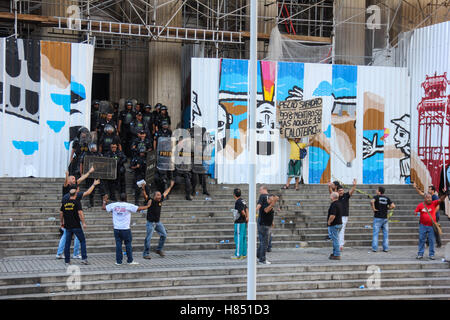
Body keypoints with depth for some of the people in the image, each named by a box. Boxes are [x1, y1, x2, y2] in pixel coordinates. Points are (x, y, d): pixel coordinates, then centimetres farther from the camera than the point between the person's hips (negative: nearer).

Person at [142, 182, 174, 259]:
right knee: (148, 238, -6)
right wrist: (143, 189, -50)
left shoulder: (160, 200, 3)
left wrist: (170, 186, 30)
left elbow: (165, 193, 18)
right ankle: (146, 254, 0)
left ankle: (159, 250, 21)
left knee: (164, 235, 6)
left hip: (158, 222, 7)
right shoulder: (150, 201, -13)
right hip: (150, 223, -6)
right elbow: (145, 196, -31)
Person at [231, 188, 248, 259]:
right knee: (243, 238, 12)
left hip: (239, 222, -9)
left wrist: (245, 217, 3)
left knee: (238, 238, -5)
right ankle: (244, 254, 16)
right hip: (244, 222, 9)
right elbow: (247, 209, 7)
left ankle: (238, 255, -4)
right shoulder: (243, 200, 11)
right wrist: (247, 217, -4)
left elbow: (243, 212, -17)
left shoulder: (238, 202, -16)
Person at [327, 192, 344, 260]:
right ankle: (335, 253, 27)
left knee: (335, 240, -5)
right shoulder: (339, 203, 8)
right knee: (335, 239, 18)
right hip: (339, 223, 10)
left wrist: (329, 222, -15)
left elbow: (332, 216, -27)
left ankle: (337, 255, -1)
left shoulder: (334, 205, -22)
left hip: (334, 224, -10)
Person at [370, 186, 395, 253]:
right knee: (385, 233, 8)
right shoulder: (387, 198, 6)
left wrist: (373, 208, -14)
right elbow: (393, 206, -1)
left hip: (377, 218, -3)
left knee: (375, 233, 0)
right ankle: (386, 248, 6)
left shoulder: (376, 197, -5)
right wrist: (387, 208, 12)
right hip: (385, 218, 3)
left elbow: (372, 201, -26)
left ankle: (374, 248, -3)